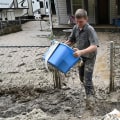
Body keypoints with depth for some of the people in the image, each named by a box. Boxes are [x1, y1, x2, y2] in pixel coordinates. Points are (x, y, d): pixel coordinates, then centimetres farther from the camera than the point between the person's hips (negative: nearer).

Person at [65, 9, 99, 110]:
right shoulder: (76, 28, -3)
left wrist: (81, 51, -45)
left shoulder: (90, 30, -24)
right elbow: (71, 41, 11)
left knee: (87, 80, -9)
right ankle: (91, 93, 41)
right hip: (81, 57, 7)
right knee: (82, 78, 18)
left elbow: (94, 46, -34)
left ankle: (90, 99, 6)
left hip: (89, 57, -7)